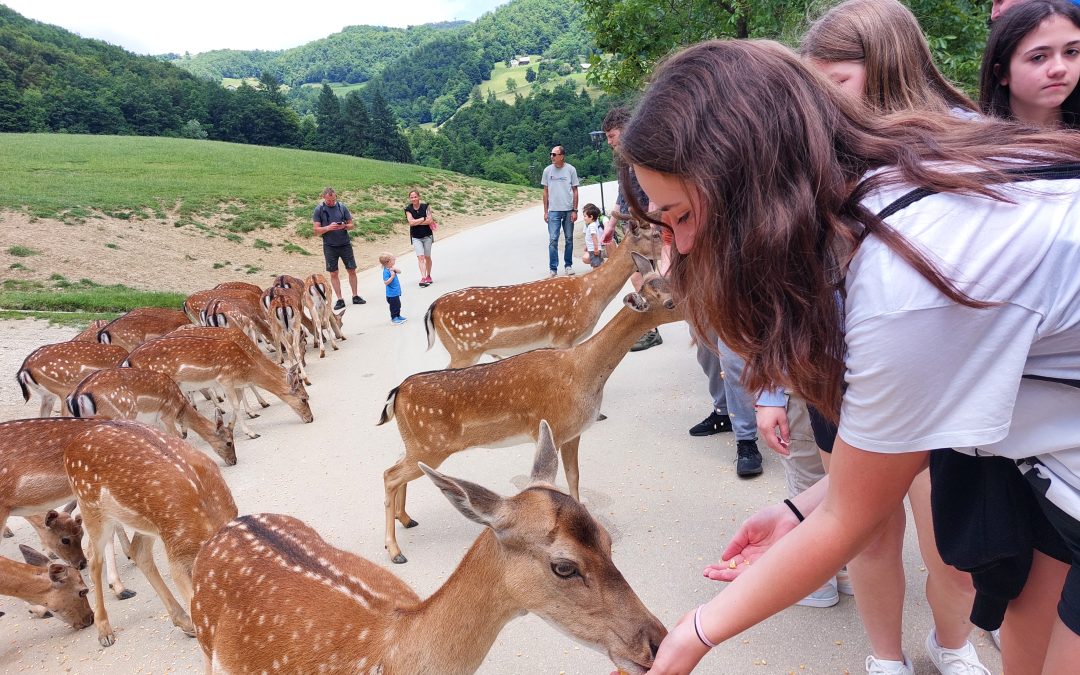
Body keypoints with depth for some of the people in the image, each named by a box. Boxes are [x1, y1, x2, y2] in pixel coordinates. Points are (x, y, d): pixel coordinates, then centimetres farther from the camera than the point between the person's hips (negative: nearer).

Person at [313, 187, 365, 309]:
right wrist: (329, 227, -22)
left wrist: (344, 226, -17)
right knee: (333, 273, 3)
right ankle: (340, 299, 11)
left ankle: (355, 296, 19)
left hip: (345, 244, 1)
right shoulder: (319, 210, -3)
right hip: (330, 246, -1)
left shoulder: (342, 207, 1)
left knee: (352, 270, 5)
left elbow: (351, 225, 6)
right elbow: (316, 230, -5)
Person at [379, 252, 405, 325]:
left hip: (396, 292, 9)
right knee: (394, 306, 2)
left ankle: (398, 316, 35)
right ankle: (394, 318, 14)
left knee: (398, 305, 21)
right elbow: (386, 282, -26)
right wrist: (392, 276, -31)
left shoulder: (391, 269, 4)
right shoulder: (386, 271, -23)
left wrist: (395, 269, -12)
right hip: (392, 293, -9)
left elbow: (399, 272, 6)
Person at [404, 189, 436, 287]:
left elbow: (430, 220, -17)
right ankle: (423, 278, -18)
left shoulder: (425, 206, -8)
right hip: (416, 237, 0)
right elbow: (411, 222, -17)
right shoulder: (408, 209, -4)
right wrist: (424, 219, -16)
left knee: (427, 257, 11)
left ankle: (428, 276, 27)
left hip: (427, 236, 0)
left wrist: (416, 222, -17)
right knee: (420, 257, -12)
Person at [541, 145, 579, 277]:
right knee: (553, 240, -4)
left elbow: (575, 191, 3)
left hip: (568, 210, 0)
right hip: (554, 210, 0)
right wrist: (545, 211, 6)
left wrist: (575, 210, -2)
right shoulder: (548, 170, 4)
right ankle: (553, 268, 1)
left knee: (569, 239, 8)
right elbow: (546, 192, 9)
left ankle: (568, 265, 20)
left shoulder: (571, 169, 0)